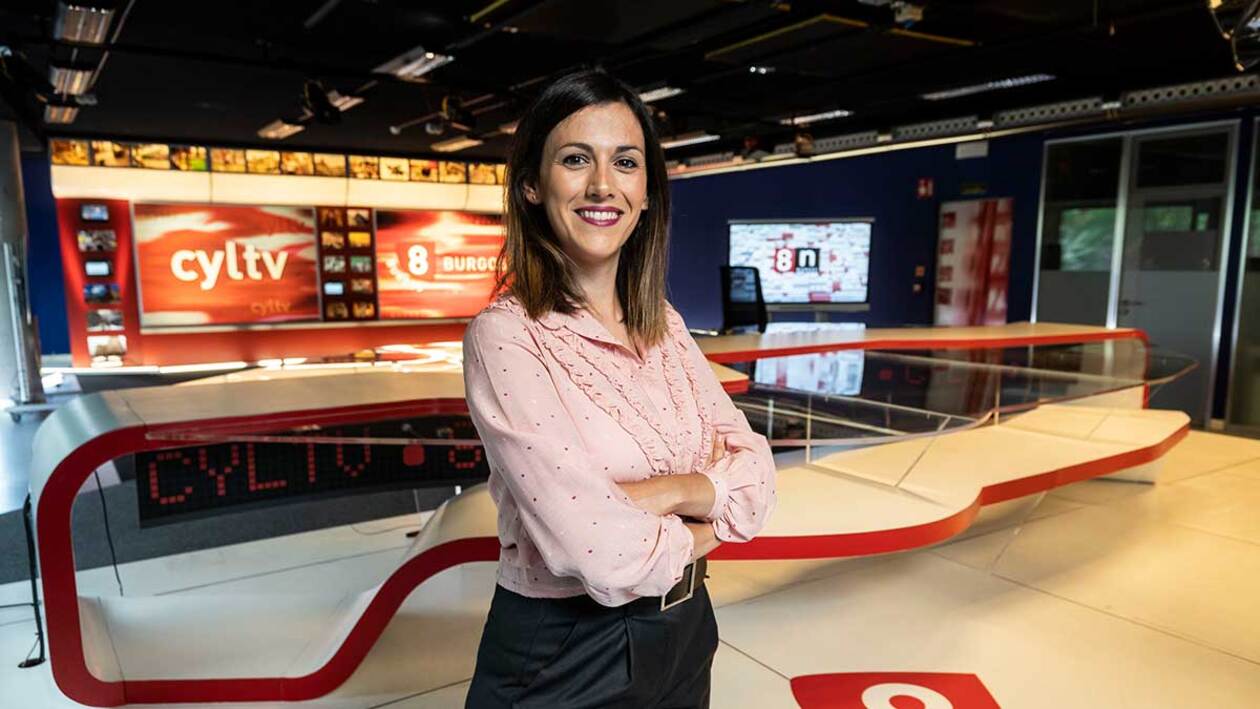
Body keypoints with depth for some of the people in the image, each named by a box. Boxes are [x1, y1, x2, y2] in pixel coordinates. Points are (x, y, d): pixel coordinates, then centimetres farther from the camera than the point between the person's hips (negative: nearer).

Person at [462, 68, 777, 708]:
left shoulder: (664, 323, -1)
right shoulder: (504, 336, -21)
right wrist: (707, 523, -9)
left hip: (684, 635, 6)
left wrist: (667, 491, -23)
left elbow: (756, 474, -5)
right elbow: (605, 555, -27)